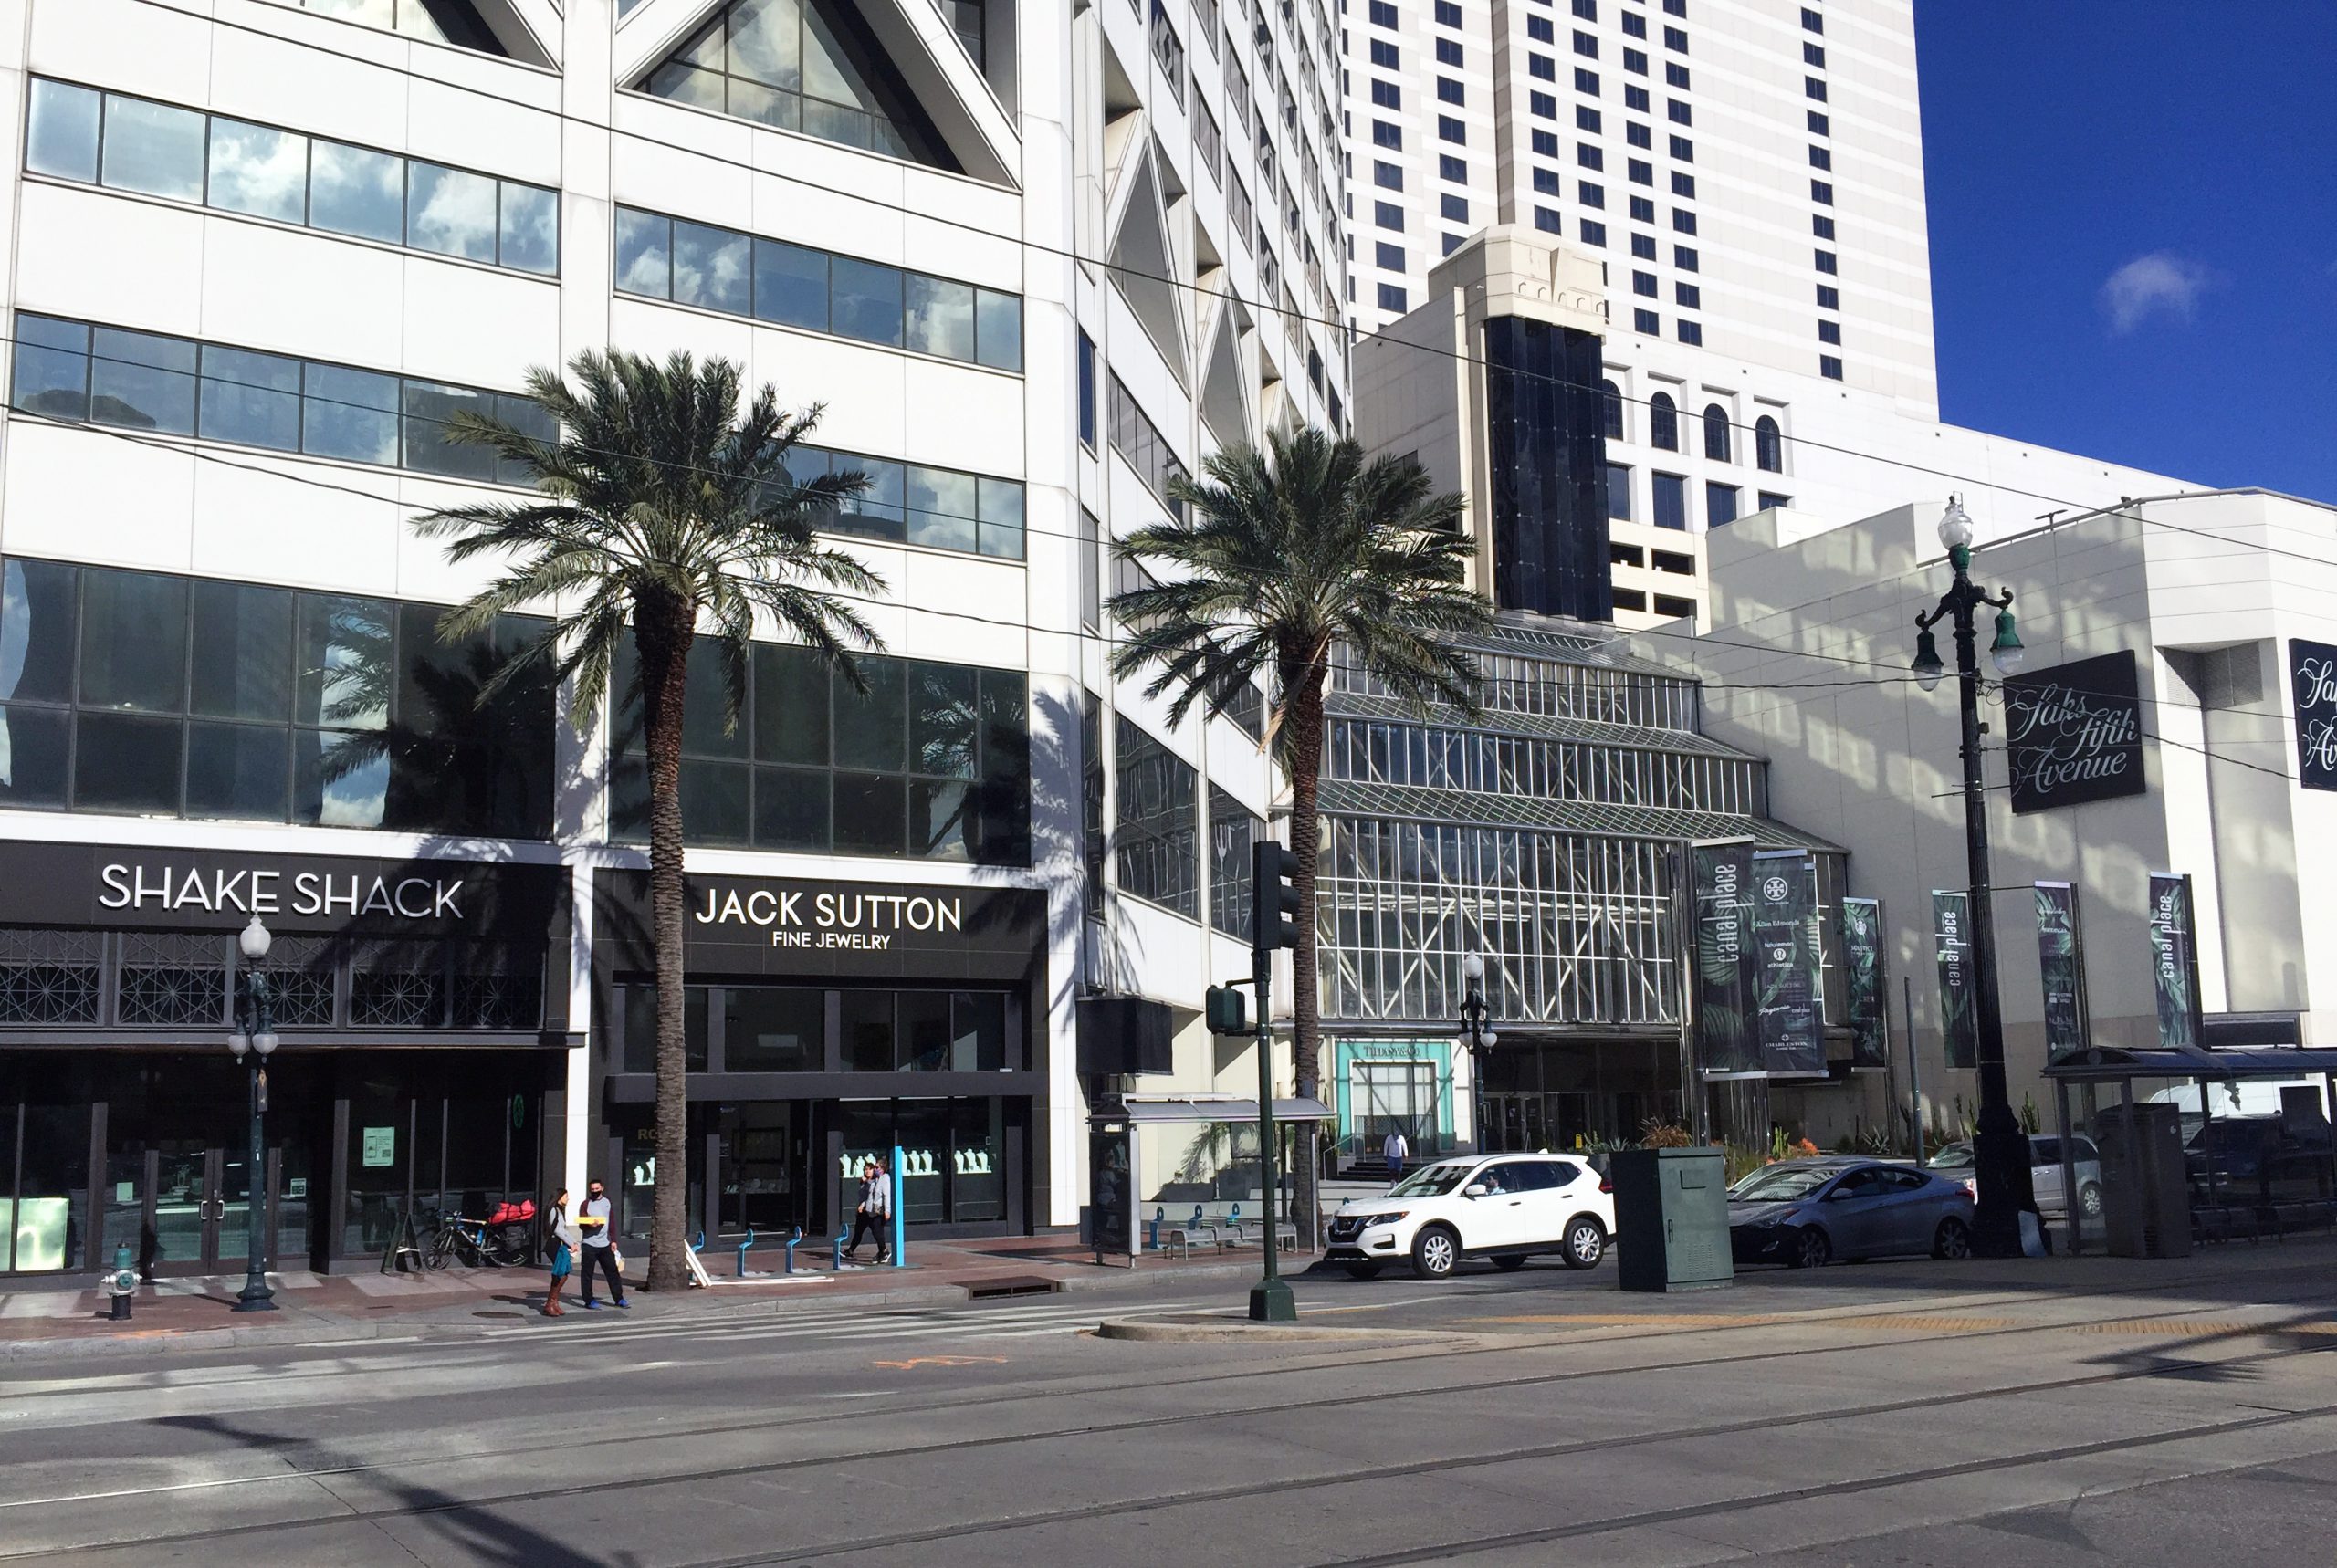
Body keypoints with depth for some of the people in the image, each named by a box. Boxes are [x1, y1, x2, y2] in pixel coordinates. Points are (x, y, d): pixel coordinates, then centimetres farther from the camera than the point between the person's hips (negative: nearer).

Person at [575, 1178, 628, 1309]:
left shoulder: (607, 1202, 10)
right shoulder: (586, 1204, -3)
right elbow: (581, 1225, -7)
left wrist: (613, 1240, 11)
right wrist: (590, 1225, -28)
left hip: (605, 1244, 4)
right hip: (589, 1245, -4)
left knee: (612, 1271, 6)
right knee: (587, 1274, 0)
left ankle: (618, 1298, 13)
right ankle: (589, 1301, 8)